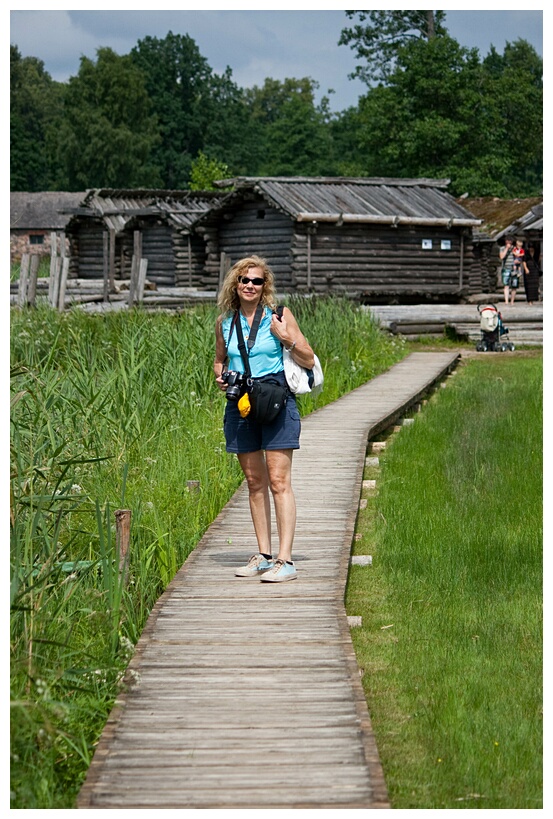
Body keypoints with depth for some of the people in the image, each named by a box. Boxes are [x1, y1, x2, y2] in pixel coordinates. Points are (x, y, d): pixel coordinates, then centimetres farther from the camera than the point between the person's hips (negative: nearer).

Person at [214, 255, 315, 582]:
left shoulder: (279, 315, -1)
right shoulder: (225, 321, 8)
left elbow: (309, 361, -1)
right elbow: (220, 360, 24)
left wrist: (286, 338, -15)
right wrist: (220, 377, 3)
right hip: (240, 405, 4)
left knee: (279, 481, -9)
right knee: (255, 482, 9)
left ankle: (285, 560, -10)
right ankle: (263, 555, 17)